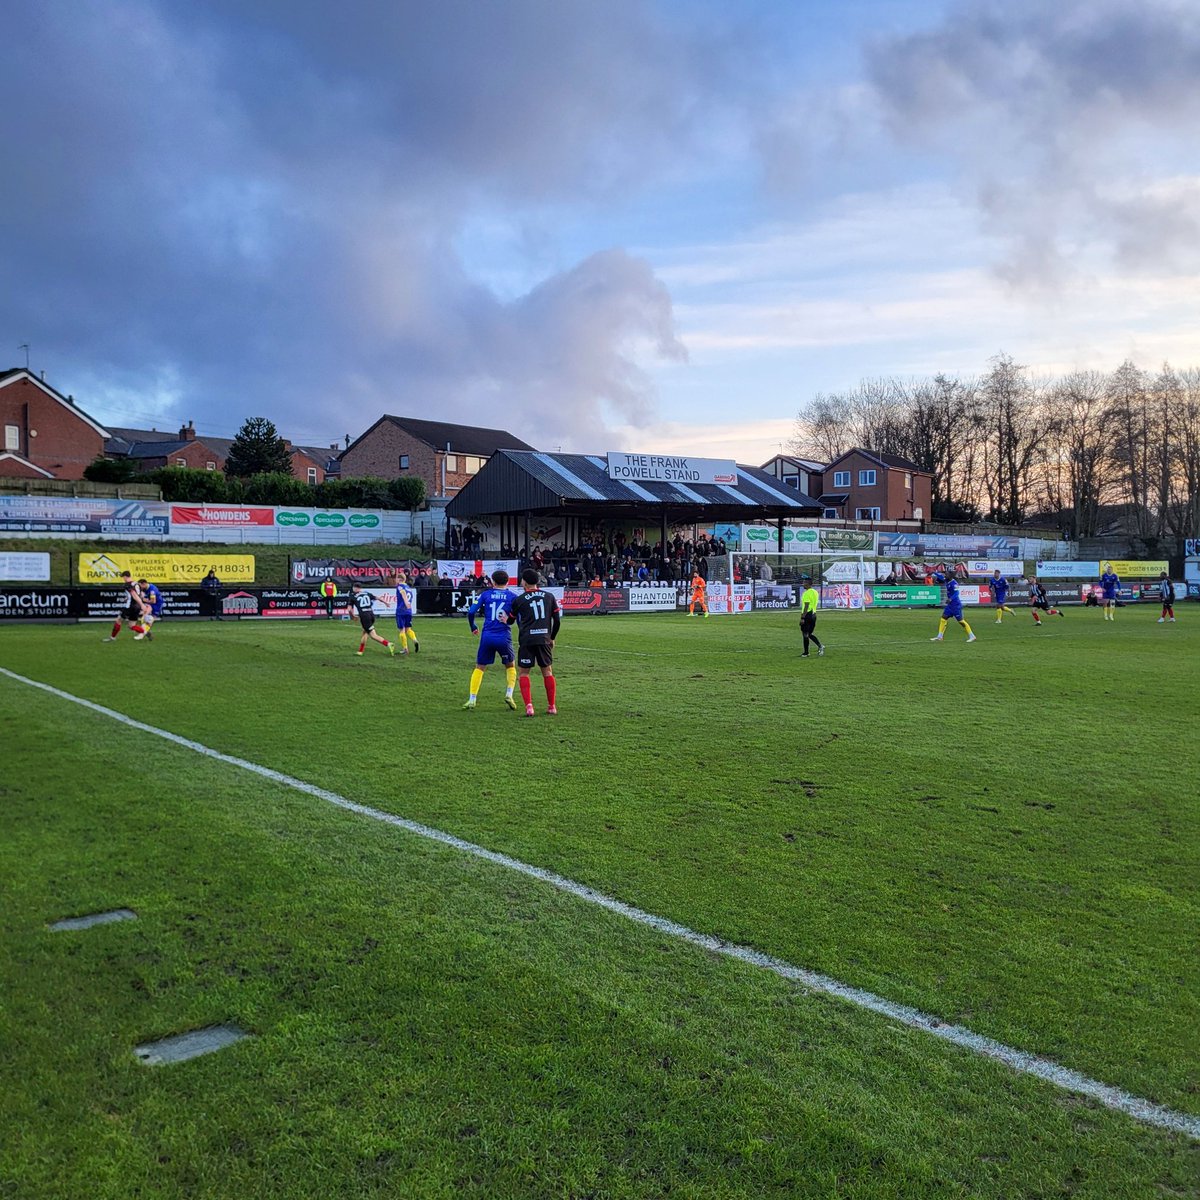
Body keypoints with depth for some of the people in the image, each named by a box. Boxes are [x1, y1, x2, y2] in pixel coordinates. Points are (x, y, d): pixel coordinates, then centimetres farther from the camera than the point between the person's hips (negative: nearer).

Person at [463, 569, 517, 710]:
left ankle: (472, 700, 7)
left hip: (487, 637, 1)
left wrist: (473, 627, 17)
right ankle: (509, 695, 4)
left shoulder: (485, 594, 5)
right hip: (504, 638, -1)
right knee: (511, 666, 21)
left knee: (479, 668, 13)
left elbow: (471, 612, 3)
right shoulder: (512, 597, 3)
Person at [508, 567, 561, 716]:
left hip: (526, 641, -2)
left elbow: (510, 620, 15)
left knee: (524, 673, 7)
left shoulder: (519, 600, 1)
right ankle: (552, 706, 13)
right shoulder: (549, 596, 7)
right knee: (548, 672, 13)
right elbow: (557, 620, 8)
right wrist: (552, 637, 20)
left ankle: (528, 706, -6)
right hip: (544, 639, 2)